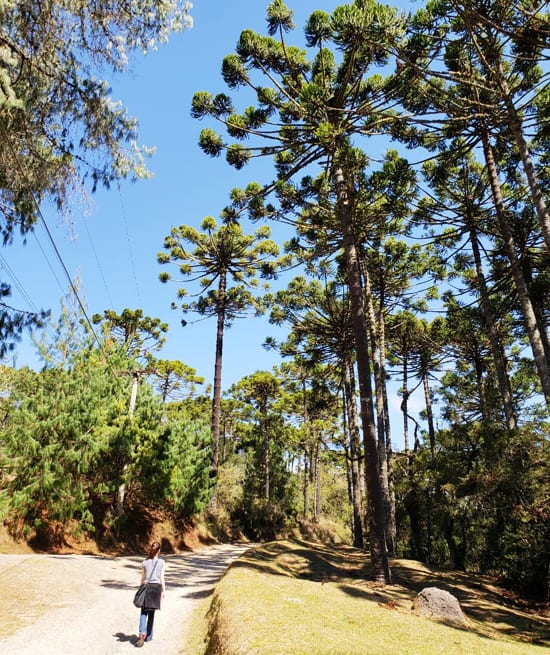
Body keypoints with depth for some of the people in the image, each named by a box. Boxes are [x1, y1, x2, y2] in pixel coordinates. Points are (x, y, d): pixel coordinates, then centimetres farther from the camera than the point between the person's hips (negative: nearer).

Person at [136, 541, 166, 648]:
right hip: (157, 587, 0)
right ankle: (148, 636, 19)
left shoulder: (144, 562, 1)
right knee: (151, 613, 13)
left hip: (147, 587, 0)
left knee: (143, 612, 5)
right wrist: (163, 591, 6)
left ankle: (142, 633, -17)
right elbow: (162, 578, -2)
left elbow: (143, 578, 5)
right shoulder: (162, 562, -3)